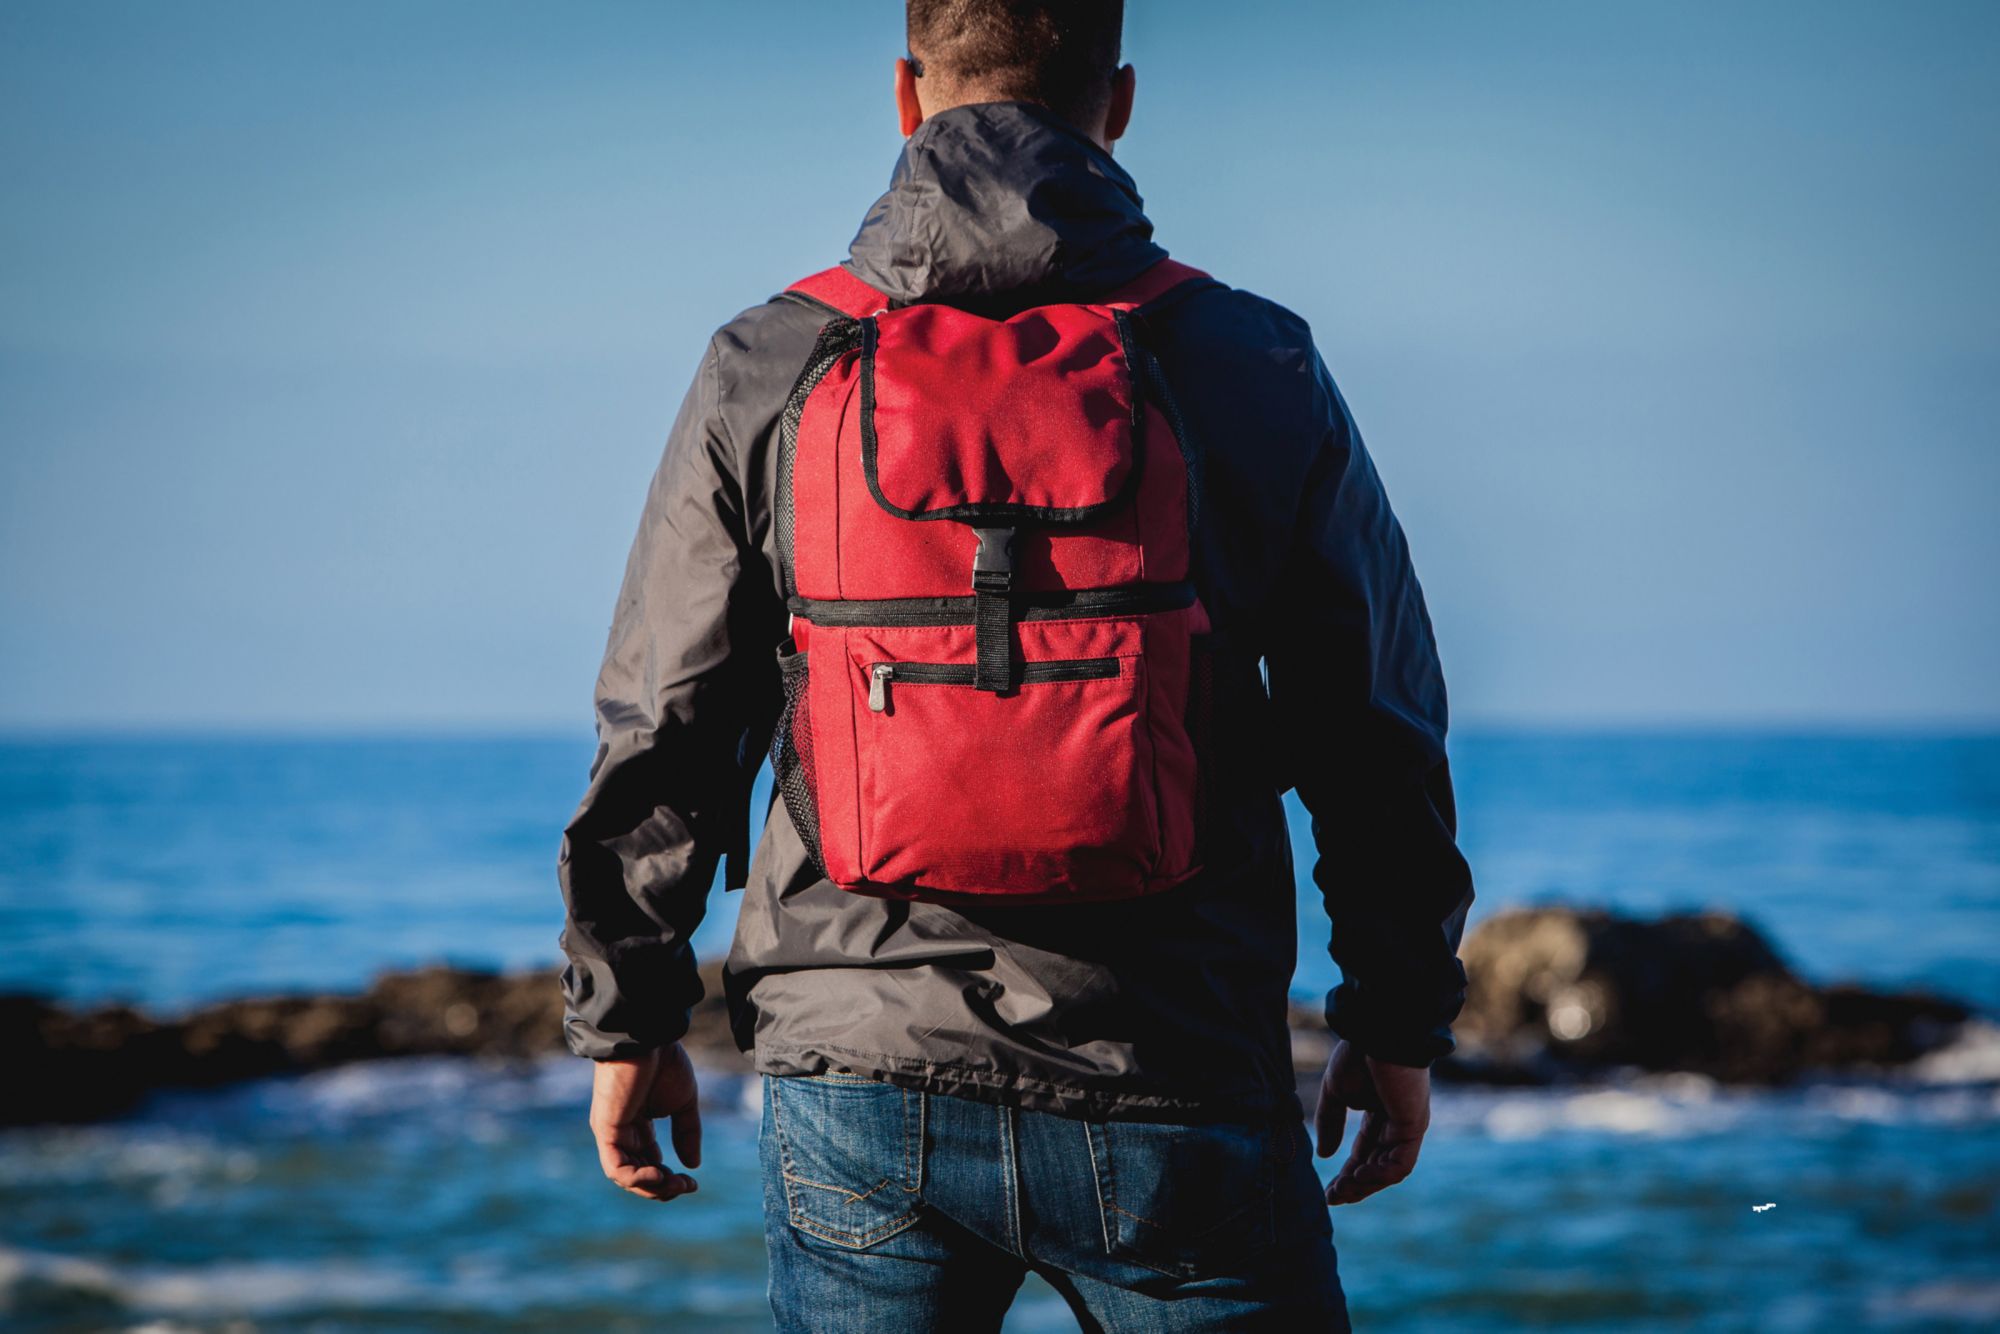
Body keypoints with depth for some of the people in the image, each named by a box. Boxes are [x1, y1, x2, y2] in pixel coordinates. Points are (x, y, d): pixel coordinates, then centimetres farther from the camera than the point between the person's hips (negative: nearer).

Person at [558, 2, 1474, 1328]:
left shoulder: (768, 371, 2)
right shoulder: (1256, 368, 1)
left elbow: (662, 734, 4)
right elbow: (1376, 737, 5)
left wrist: (629, 1022, 15)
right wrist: (1399, 1025, 15)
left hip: (857, 1075, 1)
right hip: (1170, 1091, -1)